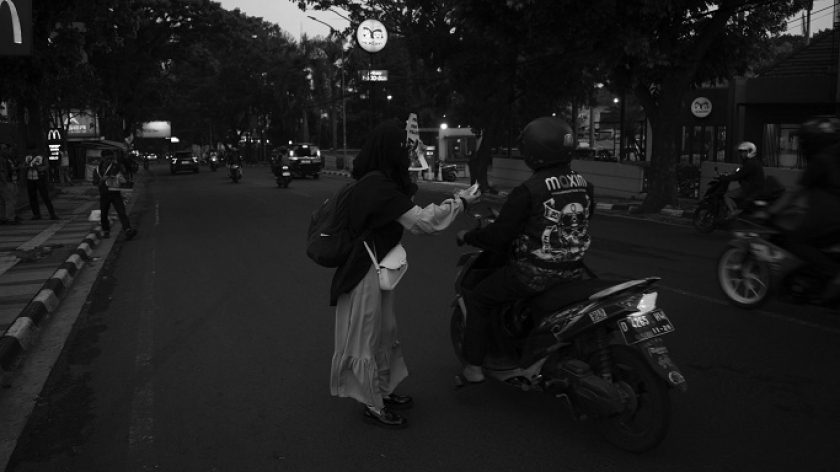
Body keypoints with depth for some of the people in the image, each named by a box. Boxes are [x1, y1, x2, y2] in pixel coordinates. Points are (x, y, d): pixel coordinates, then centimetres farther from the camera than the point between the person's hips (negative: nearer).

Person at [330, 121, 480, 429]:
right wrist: (460, 202, -15)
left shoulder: (375, 182, 7)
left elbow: (408, 216, 15)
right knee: (366, 340, 4)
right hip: (366, 274, -10)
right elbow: (421, 221, -25)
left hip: (378, 269, 10)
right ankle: (373, 407, 19)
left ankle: (383, 392, 36)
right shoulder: (379, 187, -24)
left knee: (384, 335, 20)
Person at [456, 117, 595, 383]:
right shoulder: (584, 186, 2)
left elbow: (501, 234, -16)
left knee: (477, 300, 10)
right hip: (573, 270, 7)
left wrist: (468, 236, 0)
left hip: (534, 273, -7)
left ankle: (474, 366, 11)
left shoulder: (528, 191, -19)